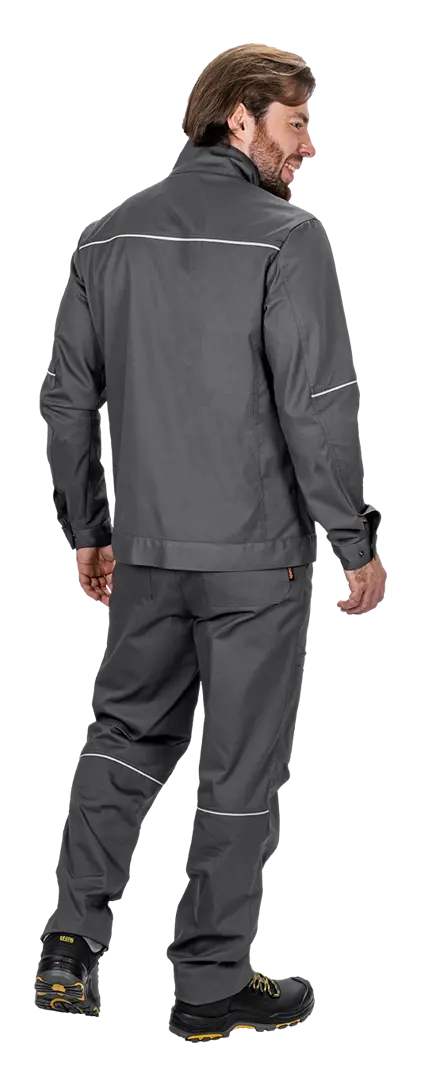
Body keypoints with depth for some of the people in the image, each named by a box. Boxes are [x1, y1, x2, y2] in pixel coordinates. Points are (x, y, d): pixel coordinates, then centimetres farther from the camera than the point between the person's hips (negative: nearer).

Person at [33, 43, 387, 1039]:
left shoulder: (113, 236, 6)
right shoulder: (287, 239, -12)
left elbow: (67, 396, 9)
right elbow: (318, 407, -16)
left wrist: (88, 529, 18)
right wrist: (356, 543, -7)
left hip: (144, 547, 5)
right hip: (257, 551, -5)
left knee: (128, 731, 21)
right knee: (241, 766, 6)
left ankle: (75, 931, 9)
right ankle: (212, 983, 16)